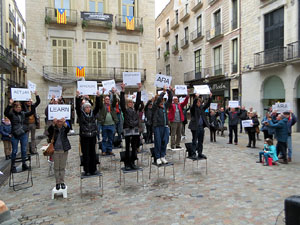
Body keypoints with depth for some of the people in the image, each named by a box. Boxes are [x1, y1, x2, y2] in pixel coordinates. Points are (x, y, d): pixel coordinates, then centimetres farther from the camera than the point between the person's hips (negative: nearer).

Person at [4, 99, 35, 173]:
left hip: (24, 134, 3)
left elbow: (32, 112, 2)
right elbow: (6, 113, -22)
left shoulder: (23, 114, 7)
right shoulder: (11, 114, -3)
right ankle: (13, 165, 17)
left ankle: (24, 164, 20)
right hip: (15, 135, -3)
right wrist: (10, 104, -29)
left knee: (24, 150, 9)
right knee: (14, 151, 4)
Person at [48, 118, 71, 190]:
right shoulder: (53, 128, -4)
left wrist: (65, 123, -46)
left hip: (64, 150, 0)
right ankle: (57, 182, 20)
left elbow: (68, 129, -25)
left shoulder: (64, 128, -3)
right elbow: (49, 130, -26)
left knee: (62, 167, 9)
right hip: (55, 150, 0)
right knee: (56, 167, 8)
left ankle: (62, 182, 22)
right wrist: (53, 123, -46)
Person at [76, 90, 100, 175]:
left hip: (93, 135, 3)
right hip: (84, 136, -3)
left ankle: (93, 169, 19)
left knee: (93, 153, 9)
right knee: (85, 154, 2)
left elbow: (97, 106, -4)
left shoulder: (93, 113, 7)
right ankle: (86, 170, 12)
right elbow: (77, 107, -15)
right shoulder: (80, 114, 0)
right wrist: (77, 97, -28)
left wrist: (98, 97, -15)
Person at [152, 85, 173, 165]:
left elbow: (170, 99, 9)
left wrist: (170, 91, -3)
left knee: (165, 142, 7)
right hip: (158, 126, -5)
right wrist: (164, 91, -17)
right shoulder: (155, 107, -2)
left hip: (165, 126, 5)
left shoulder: (165, 106, 14)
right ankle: (158, 158, 10)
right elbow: (158, 99, -17)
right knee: (158, 142, 0)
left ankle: (163, 156, 19)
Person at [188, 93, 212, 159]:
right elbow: (193, 104, -21)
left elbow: (207, 104, 7)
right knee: (194, 141, -2)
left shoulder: (202, 107, 13)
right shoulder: (193, 108, -2)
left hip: (201, 126, 6)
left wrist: (210, 97, -6)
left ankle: (200, 153, 20)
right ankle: (193, 154, 3)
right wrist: (196, 98, -34)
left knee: (200, 141, 11)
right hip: (195, 126, -6)